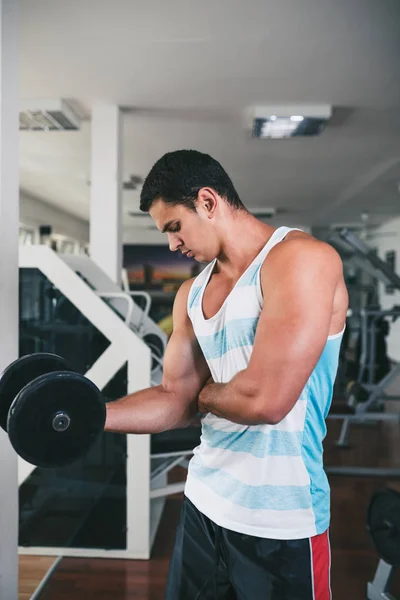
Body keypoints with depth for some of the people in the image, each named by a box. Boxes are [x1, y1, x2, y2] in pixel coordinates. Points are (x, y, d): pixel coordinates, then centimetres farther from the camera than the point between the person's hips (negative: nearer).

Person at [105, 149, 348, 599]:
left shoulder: (301, 259, -18)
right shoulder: (192, 294, 7)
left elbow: (266, 401, -26)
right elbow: (176, 399, 8)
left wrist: (205, 393, -6)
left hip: (278, 524, -7)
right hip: (203, 501, 7)